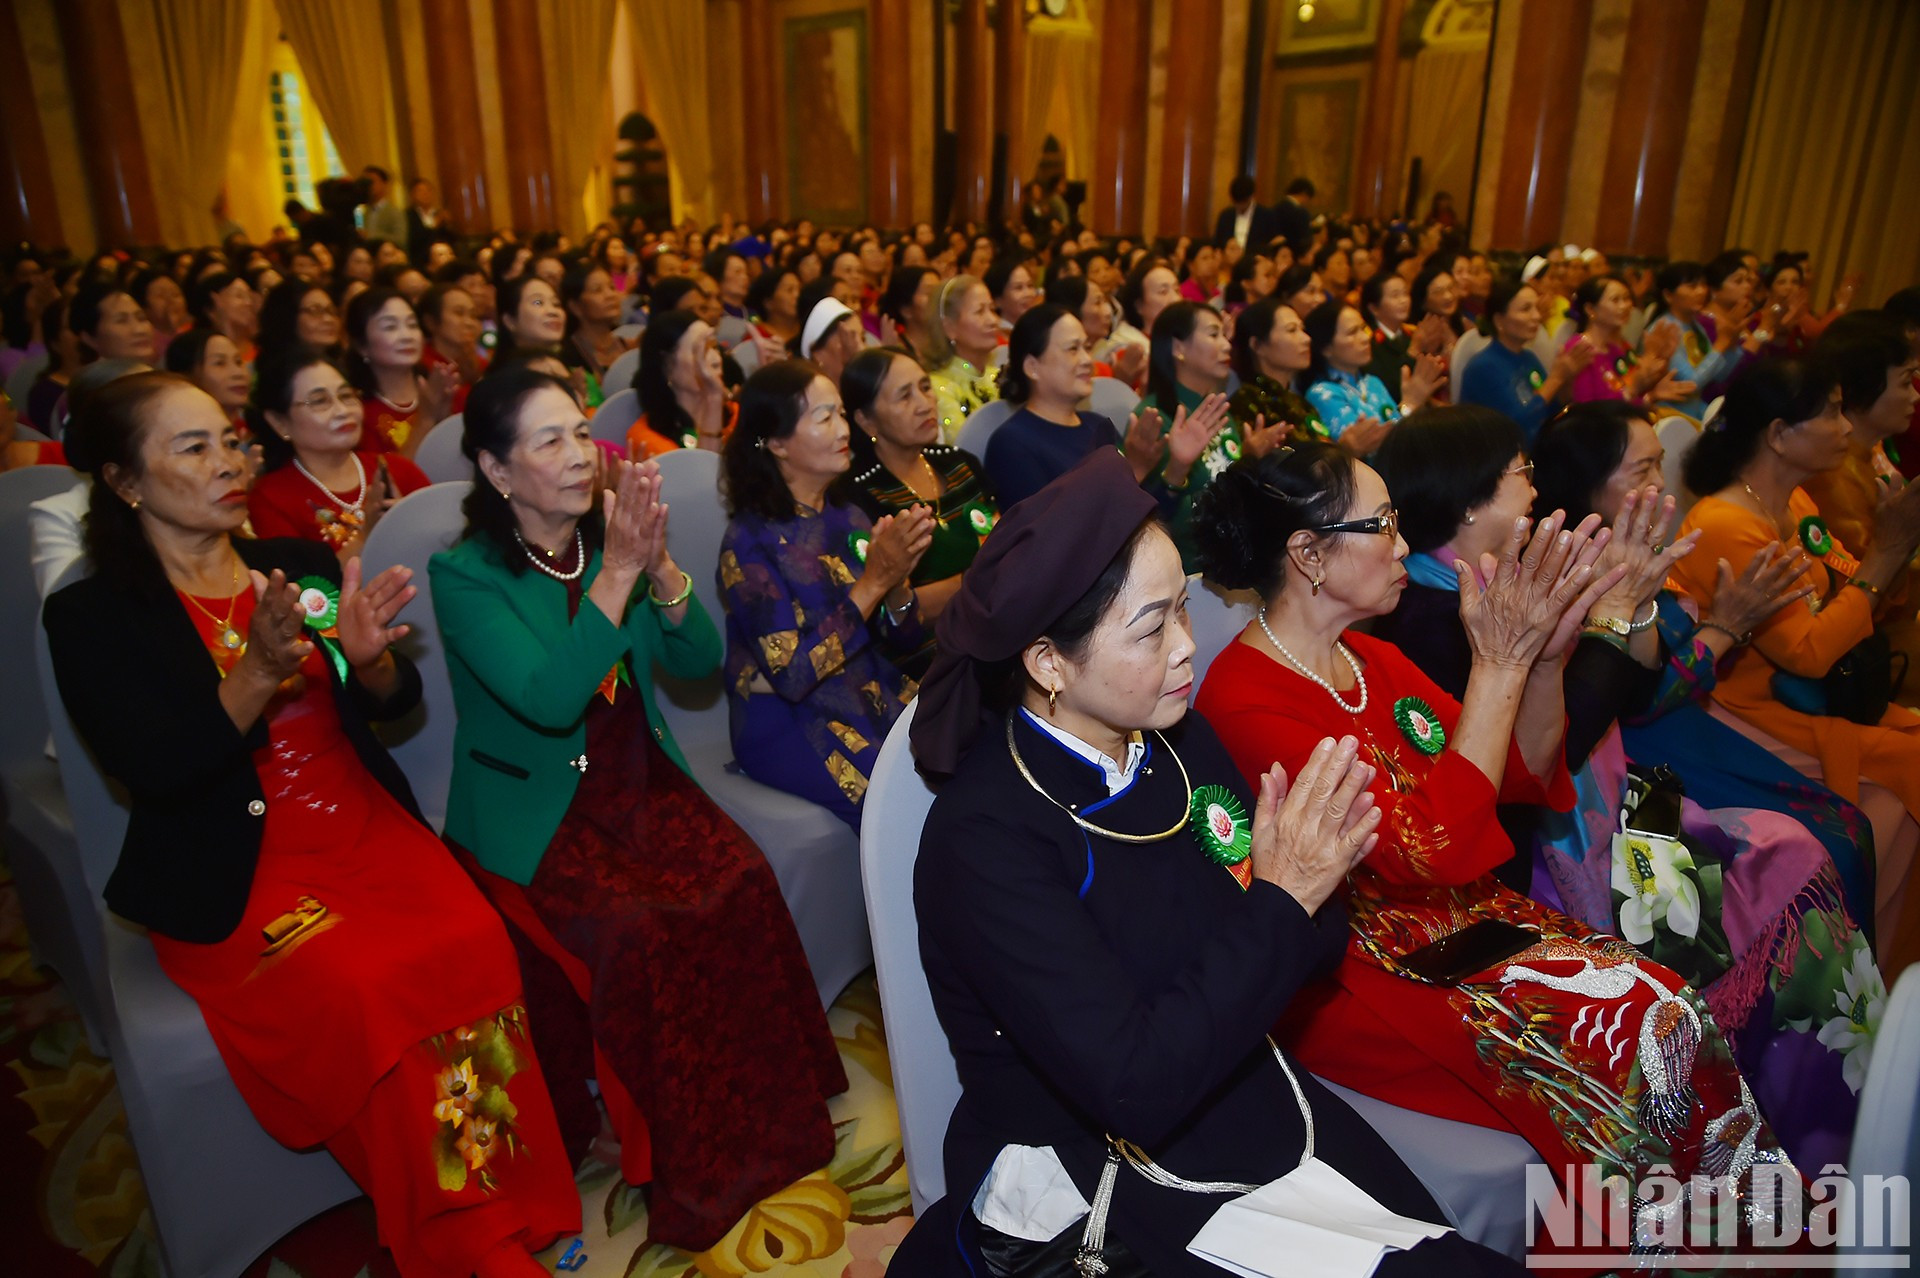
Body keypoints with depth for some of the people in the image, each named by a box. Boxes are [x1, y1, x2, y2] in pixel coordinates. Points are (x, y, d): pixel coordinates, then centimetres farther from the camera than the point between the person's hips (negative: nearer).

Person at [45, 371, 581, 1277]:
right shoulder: (90, 616, 0)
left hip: (363, 829, 3)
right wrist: (259, 673, -25)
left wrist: (367, 658, -15)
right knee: (366, 989, -30)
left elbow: (395, 705, 8)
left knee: (473, 946, -26)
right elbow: (156, 774, -12)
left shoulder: (300, 566, 11)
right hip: (232, 879, -3)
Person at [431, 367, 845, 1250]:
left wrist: (658, 565, -17)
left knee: (741, 882, -21)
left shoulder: (609, 536, 4)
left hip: (637, 779, 4)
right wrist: (618, 572, -27)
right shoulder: (464, 575, -10)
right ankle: (683, 1164, -5)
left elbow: (698, 660, 0)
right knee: (637, 927, -27)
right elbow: (549, 698, -24)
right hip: (535, 814, -4)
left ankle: (765, 1113, -2)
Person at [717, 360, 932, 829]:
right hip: (791, 724, -5)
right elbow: (792, 672, -17)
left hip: (876, 697, 6)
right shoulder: (750, 541, -10)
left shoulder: (849, 519, 7)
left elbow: (905, 640, 8)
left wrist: (897, 579, -13)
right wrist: (874, 581, -19)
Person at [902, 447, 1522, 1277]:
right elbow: (1134, 1088, -25)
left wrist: (1311, 884, -19)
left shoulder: (1182, 740, -3)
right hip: (1103, 1202, -5)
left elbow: (1303, 962, 3)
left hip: (1263, 1112, 6)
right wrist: (1279, 903, -23)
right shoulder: (985, 839, -21)